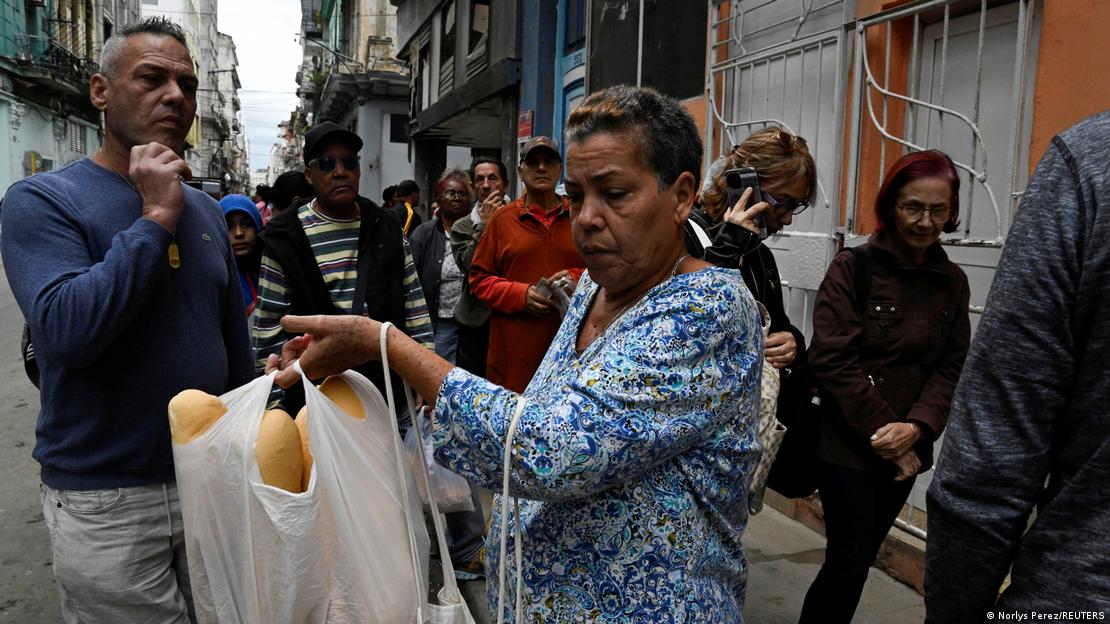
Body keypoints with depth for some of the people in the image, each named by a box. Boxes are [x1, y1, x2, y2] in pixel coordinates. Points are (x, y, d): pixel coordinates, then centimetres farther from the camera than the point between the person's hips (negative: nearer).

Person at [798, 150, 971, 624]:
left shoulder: (952, 281, 6)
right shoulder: (852, 268, -8)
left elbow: (952, 367, 2)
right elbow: (832, 360, -14)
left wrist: (917, 428, -14)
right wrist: (882, 430, -15)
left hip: (907, 449, 5)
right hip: (849, 444, -5)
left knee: (860, 558, 14)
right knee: (849, 563, -2)